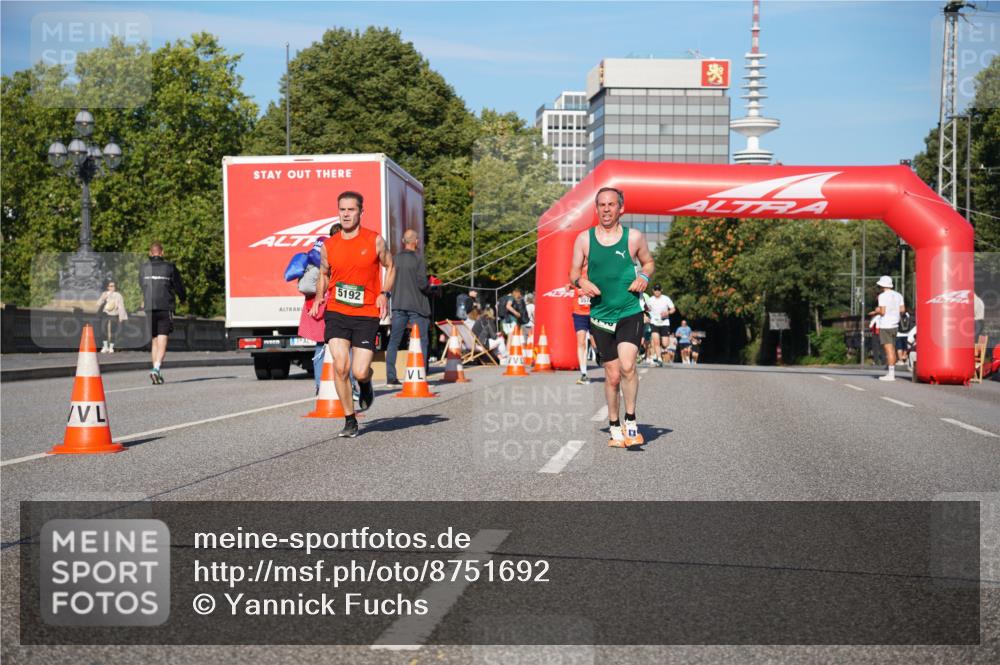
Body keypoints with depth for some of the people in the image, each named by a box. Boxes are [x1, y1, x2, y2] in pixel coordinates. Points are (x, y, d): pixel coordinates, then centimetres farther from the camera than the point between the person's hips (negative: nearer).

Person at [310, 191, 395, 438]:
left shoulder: (375, 241, -1)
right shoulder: (329, 246, 5)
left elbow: (390, 267, 12)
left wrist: (384, 293, -3)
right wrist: (318, 299, 4)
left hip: (366, 314, -1)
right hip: (336, 312, 2)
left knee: (359, 372, -9)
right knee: (340, 366, -12)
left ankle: (366, 383, 32)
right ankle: (350, 420, 4)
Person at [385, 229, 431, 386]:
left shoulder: (395, 259, 4)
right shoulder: (418, 259, -9)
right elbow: (422, 283, -13)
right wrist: (428, 290, 7)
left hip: (398, 304, 4)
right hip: (416, 305, -4)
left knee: (394, 341, 7)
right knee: (422, 341, 3)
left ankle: (390, 377, 3)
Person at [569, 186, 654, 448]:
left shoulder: (634, 237, 2)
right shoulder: (584, 238, 3)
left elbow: (648, 262, 17)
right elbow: (573, 273, 8)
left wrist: (644, 277, -4)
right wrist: (581, 282, -14)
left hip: (630, 313, -1)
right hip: (600, 316, 1)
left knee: (627, 366, -20)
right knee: (612, 375, 6)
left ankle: (631, 421, -3)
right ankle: (615, 427, 23)